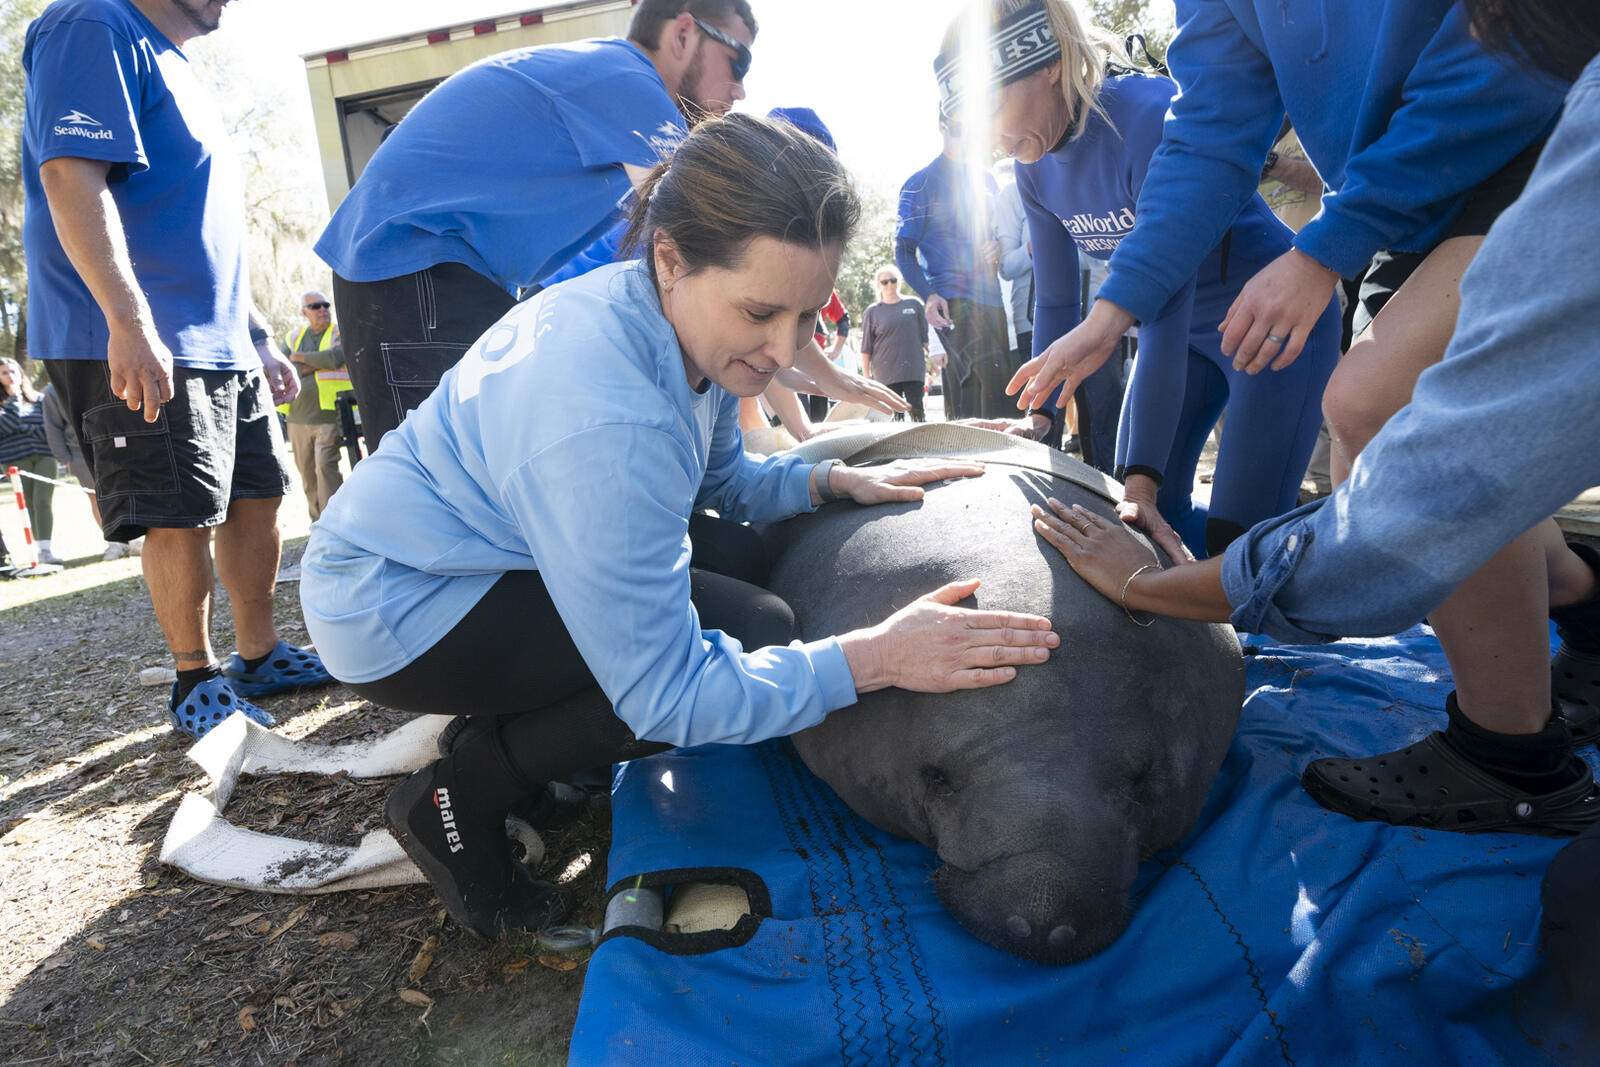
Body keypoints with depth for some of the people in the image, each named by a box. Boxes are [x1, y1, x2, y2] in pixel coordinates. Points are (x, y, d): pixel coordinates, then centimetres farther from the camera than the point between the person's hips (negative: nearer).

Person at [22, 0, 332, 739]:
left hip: (222, 344, 10)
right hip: (139, 348, -9)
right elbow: (70, 176, -19)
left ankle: (259, 656, 22)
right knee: (181, 516, -7)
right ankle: (196, 681, 8)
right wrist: (129, 323, -29)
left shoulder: (174, 68, 25)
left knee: (256, 496, 10)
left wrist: (256, 341, 24)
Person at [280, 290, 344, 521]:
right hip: (298, 416, 5)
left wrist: (300, 358, -6)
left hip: (329, 417, -5)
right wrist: (317, 365, -8)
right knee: (307, 471, 7)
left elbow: (336, 357, -19)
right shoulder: (292, 336, 15)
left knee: (325, 465, -16)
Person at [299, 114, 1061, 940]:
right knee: (754, 631, -19)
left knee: (735, 554, 3)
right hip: (396, 609, -9)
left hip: (466, 549, 9)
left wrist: (834, 481, -7)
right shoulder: (603, 420, -36)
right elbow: (664, 694, -30)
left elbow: (722, 480, 10)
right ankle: (458, 800, -3)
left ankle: (507, 732, 12)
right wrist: (873, 657, -30)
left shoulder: (685, 322, -9)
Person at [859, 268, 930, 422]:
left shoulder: (914, 304, 10)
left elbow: (925, 336, 15)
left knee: (917, 410, -4)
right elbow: (866, 347, 7)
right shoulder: (872, 311, 7)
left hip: (913, 369, 1)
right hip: (886, 372, -1)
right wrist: (866, 375, 3)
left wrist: (929, 361, 10)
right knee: (895, 413, -3)